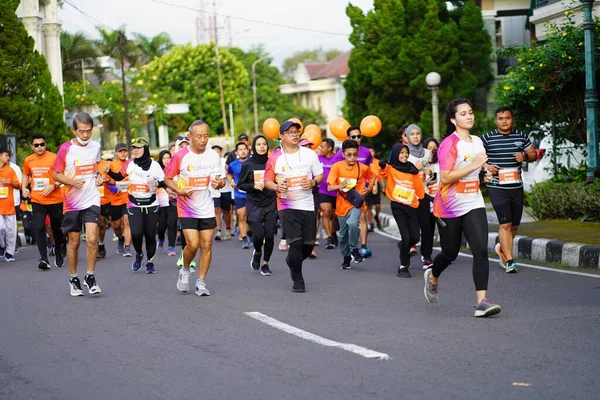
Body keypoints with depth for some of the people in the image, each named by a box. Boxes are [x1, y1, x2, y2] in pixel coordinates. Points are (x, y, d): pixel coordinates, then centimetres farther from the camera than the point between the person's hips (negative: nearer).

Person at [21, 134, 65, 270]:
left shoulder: (54, 158, -8)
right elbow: (26, 175, 22)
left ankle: (58, 253, 37)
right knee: (39, 228, -14)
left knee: (57, 228, 12)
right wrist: (24, 188, 6)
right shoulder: (28, 160, 5)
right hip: (37, 201, 2)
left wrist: (53, 186, -20)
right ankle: (44, 259, -17)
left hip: (55, 200, -2)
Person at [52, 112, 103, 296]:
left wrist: (99, 176, 3)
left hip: (92, 200, 1)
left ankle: (90, 276, 2)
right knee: (74, 242, 7)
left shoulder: (95, 146, 5)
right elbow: (55, 174, 0)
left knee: (92, 239, -13)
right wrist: (71, 181, -18)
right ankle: (73, 278, 22)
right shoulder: (65, 149, -6)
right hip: (71, 203, -1)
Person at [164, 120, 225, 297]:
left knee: (207, 244, 0)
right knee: (193, 244, -13)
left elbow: (219, 180, 9)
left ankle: (201, 282, 11)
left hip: (207, 208, 3)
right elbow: (167, 178, 0)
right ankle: (185, 270, 16)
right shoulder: (181, 156, -10)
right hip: (187, 208, -3)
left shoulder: (213, 156, 0)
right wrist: (179, 191, -16)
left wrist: (219, 183, -14)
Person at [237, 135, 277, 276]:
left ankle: (265, 264, 16)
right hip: (254, 205, -1)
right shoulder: (248, 164, -1)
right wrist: (254, 186, -13)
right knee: (259, 235, -9)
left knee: (270, 235, -2)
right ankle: (257, 252, 25)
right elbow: (240, 184, 2)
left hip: (270, 204, 1)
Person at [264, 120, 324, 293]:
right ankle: (298, 279, 1)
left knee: (309, 244, 5)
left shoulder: (309, 154, 4)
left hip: (307, 205, 3)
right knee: (295, 242, -13)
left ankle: (292, 261, 36)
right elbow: (267, 181, 6)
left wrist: (313, 182, -12)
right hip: (287, 206, -3)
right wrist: (277, 187, -15)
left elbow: (320, 175, 10)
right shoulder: (275, 159, -1)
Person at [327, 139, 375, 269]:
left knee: (352, 223, -29)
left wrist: (368, 188, -2)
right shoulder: (337, 167, -10)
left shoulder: (362, 168, -7)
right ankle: (346, 257, 32)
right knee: (343, 233, 11)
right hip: (342, 204, 2)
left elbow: (372, 176, 15)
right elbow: (329, 187, -12)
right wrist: (340, 186, -30)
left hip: (356, 203, -2)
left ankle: (354, 250, -8)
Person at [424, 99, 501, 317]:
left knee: (481, 250, -12)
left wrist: (485, 172, 7)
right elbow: (445, 177, -23)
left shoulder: (477, 142, 9)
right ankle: (433, 276, 45)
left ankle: (481, 301, -17)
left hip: (474, 205, 5)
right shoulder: (449, 144, -14)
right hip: (449, 207, -5)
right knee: (450, 252, 10)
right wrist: (474, 166, -25)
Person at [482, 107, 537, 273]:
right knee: (505, 223, -12)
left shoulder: (521, 137, 7)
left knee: (515, 224, 13)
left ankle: (502, 248, 40)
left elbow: (533, 154, 12)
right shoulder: (487, 138, -3)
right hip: (497, 187, -4)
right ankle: (509, 261, -10)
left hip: (517, 187, 4)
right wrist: (485, 166, -15)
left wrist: (525, 156, -10)